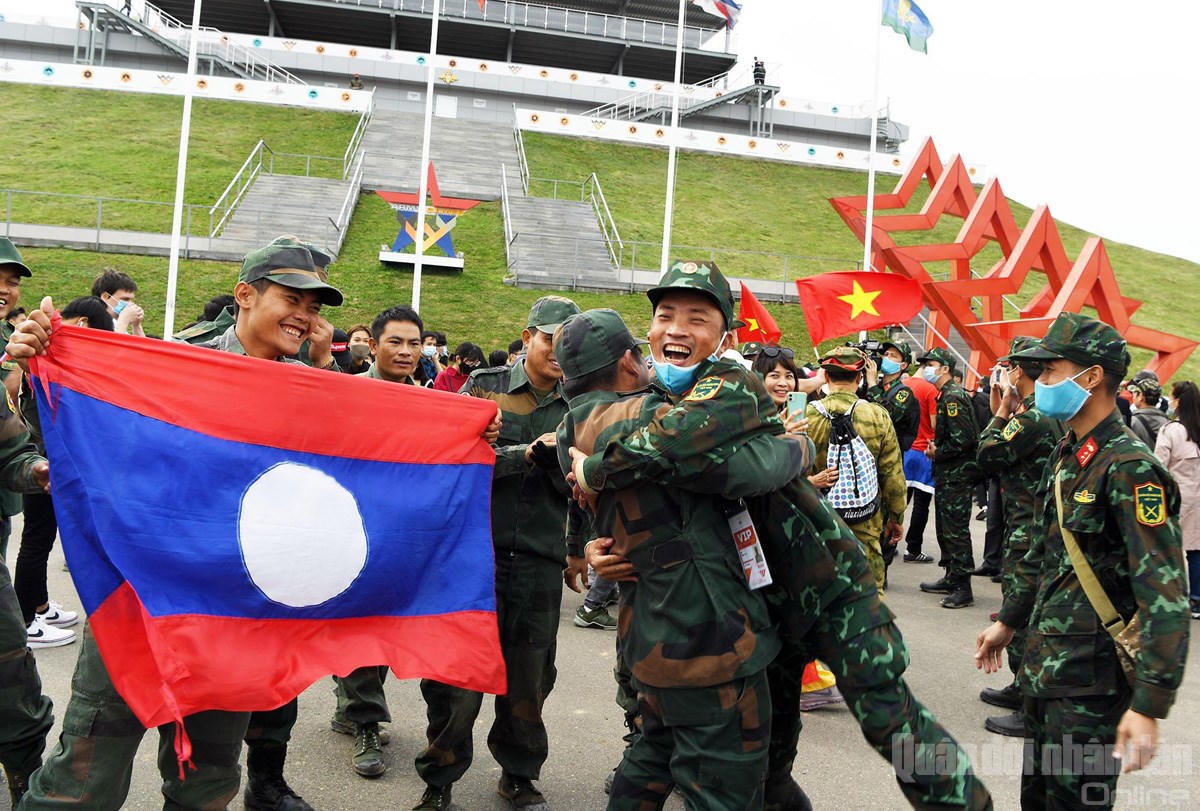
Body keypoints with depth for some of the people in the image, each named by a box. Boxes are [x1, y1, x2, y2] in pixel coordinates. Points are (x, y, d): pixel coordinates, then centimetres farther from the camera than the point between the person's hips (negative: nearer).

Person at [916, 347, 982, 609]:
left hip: (957, 476, -11)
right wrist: (935, 448, 7)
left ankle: (963, 588, -4)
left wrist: (937, 453, -12)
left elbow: (962, 440, -24)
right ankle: (951, 578, 26)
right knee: (945, 528, 17)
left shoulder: (953, 397, -16)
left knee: (956, 530, -8)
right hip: (948, 474, 11)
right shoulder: (946, 395, 16)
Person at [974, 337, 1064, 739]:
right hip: (1034, 527, 11)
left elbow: (987, 456, -17)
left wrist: (1002, 410, -9)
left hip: (1027, 531, -11)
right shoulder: (1054, 413, 12)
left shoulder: (1033, 417, -21)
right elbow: (1005, 454, 15)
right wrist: (1002, 411, 10)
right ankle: (1025, 687, 34)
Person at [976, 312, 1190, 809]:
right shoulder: (1065, 456, 9)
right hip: (1043, 670, 9)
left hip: (1092, 684, -8)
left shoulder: (1130, 468, -20)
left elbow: (1165, 595, -24)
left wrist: (1149, 705, -27)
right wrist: (1008, 622, 26)